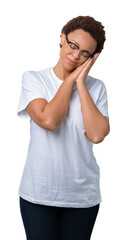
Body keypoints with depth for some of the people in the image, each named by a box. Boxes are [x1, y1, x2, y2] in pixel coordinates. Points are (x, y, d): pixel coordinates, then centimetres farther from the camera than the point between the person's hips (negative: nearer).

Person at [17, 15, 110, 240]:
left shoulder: (96, 87, 1)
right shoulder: (33, 79, -2)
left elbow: (97, 134, -14)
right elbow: (48, 120, -19)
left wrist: (80, 83, -9)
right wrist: (70, 79, -9)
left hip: (83, 195, 2)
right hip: (38, 193, -1)